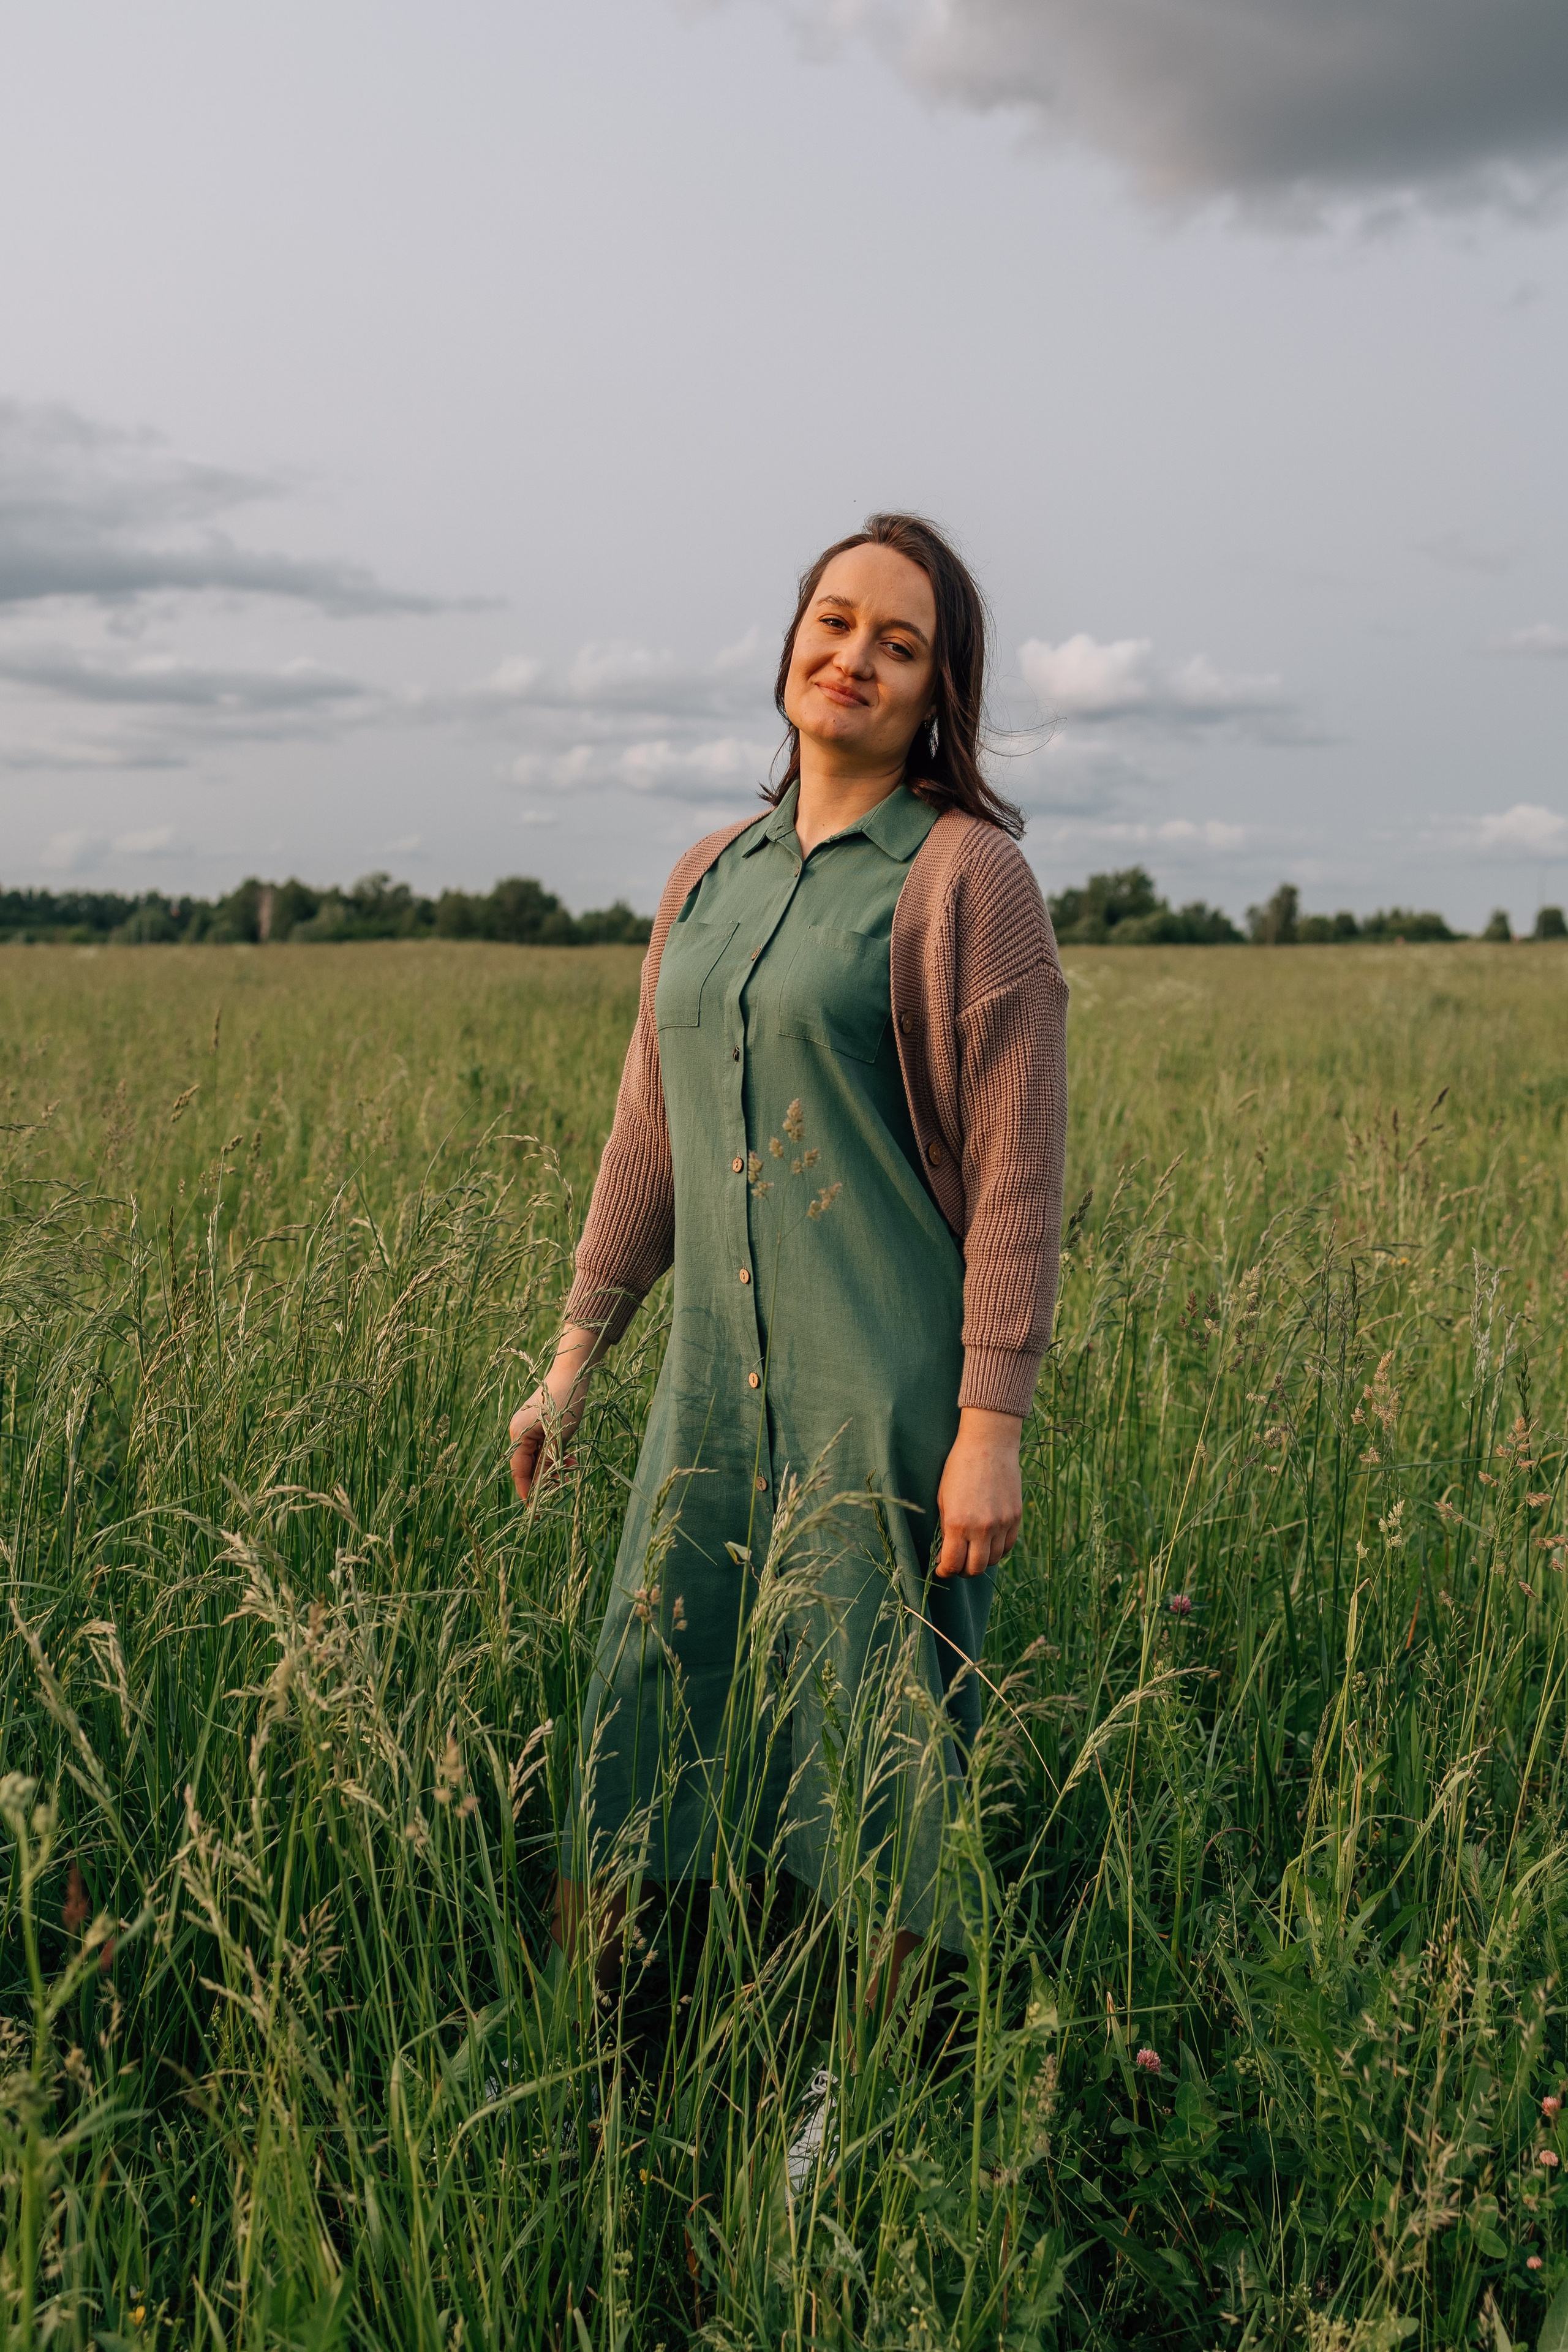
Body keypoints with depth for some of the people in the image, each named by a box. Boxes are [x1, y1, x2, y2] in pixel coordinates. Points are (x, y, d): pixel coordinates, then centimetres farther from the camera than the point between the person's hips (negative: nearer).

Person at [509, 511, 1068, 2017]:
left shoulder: (967, 874, -6)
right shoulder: (708, 880, 13)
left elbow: (1017, 1167, -10)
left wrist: (993, 1425, -14)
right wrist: (574, 1358, 16)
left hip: (892, 1396, -6)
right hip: (715, 1387, 6)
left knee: (881, 1752, 4)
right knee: (643, 1726, 12)